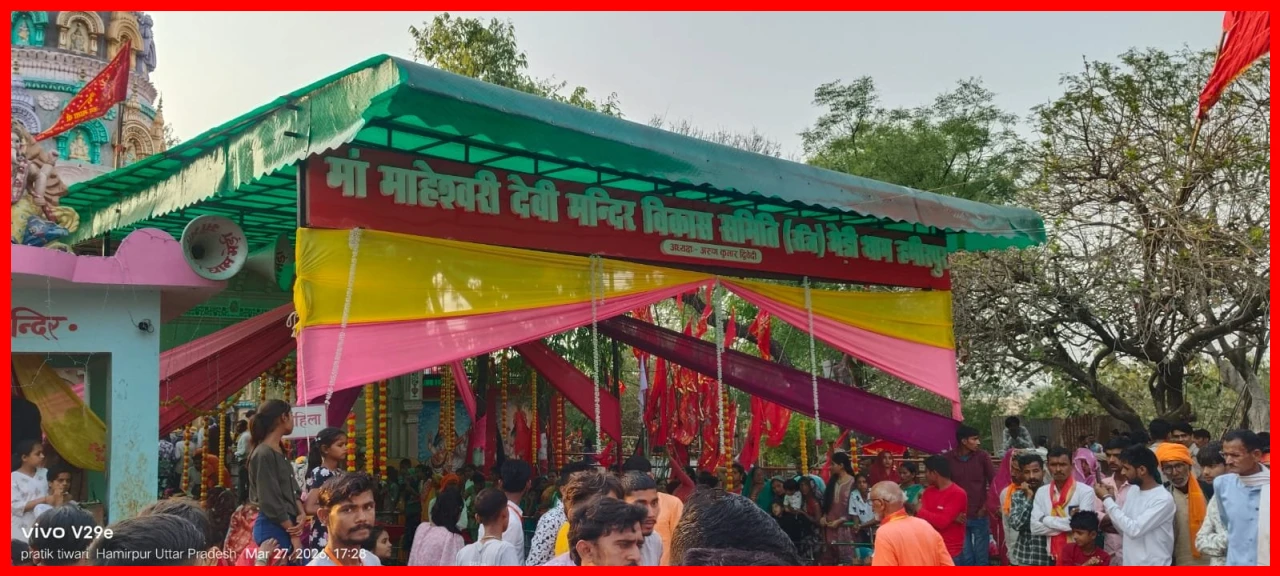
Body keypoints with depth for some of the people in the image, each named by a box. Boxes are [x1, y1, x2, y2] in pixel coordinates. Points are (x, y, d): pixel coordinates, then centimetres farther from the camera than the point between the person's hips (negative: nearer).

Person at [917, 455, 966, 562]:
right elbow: (922, 517, -4)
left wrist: (919, 510, -9)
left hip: (951, 553, -6)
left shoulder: (958, 494, -12)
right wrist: (952, 519, -15)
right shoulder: (928, 492, 10)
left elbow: (942, 521, -21)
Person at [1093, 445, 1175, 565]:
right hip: (1130, 563, 7)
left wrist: (1107, 500, -17)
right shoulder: (1133, 491, 8)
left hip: (1153, 564, -7)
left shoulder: (1163, 499, -16)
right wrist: (1111, 500, -2)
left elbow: (1134, 529, -23)